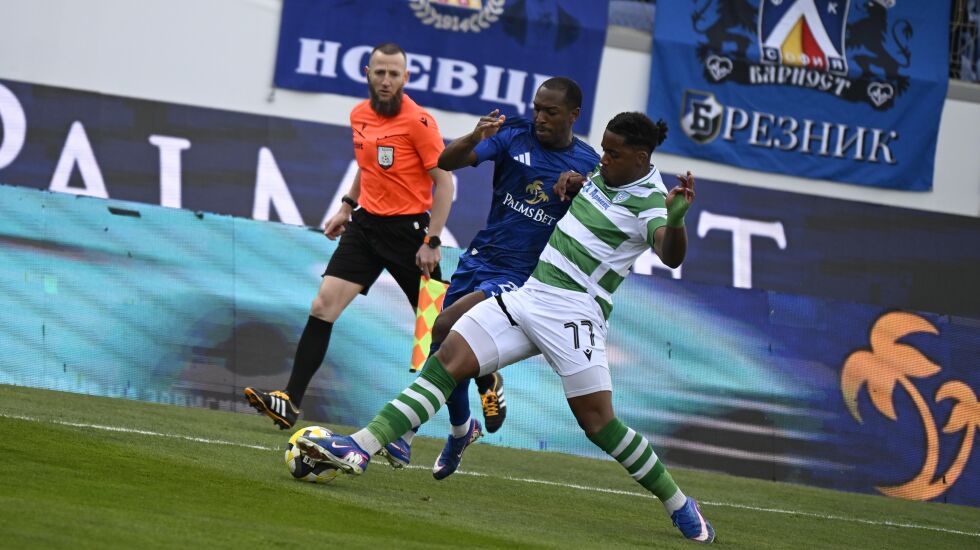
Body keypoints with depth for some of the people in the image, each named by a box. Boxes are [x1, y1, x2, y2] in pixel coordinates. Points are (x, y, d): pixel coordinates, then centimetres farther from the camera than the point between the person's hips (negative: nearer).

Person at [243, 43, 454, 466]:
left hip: (408, 228, -6)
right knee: (323, 304, -9)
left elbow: (443, 182, -12)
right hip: (366, 224, 6)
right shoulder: (360, 116, 7)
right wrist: (347, 206, 20)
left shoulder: (418, 122, -14)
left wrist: (432, 241, -16)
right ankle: (289, 402, -13)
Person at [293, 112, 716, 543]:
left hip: (571, 313, -8)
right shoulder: (602, 173, 10)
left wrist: (675, 219, -52)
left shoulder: (647, 201, -13)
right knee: (449, 359, -6)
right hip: (527, 295, 8)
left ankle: (679, 505, 7)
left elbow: (671, 255, -33)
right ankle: (361, 449, -12)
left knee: (598, 422, -11)